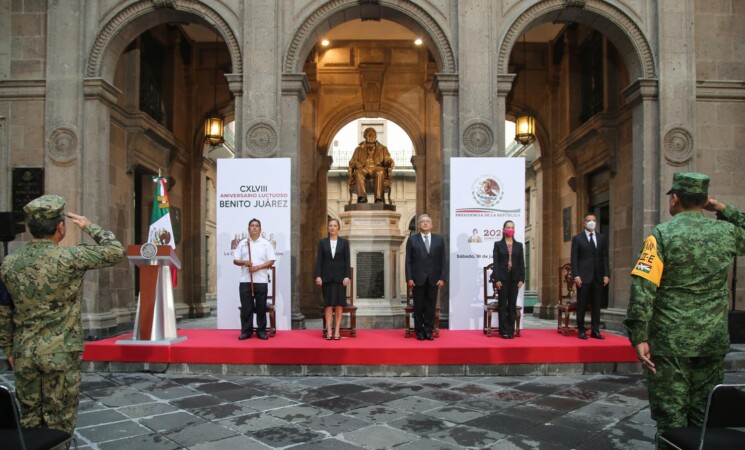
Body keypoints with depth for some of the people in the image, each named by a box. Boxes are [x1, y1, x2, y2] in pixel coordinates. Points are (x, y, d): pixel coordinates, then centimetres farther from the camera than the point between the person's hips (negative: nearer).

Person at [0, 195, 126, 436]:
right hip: (62, 354, -5)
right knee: (59, 423, 6)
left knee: (29, 420, 16)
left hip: (24, 354, 5)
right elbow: (116, 252, -7)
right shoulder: (69, 258, -16)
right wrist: (89, 227, 5)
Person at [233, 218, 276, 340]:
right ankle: (246, 331, 9)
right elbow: (235, 260, 9)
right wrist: (244, 262, -12)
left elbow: (271, 261, 0)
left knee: (261, 306, 3)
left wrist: (258, 267, -13)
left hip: (261, 280, -1)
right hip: (245, 280, 1)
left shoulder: (266, 243, 6)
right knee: (246, 307, 2)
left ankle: (261, 330, 11)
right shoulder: (242, 243, 11)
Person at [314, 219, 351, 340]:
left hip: (340, 276, 0)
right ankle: (329, 330, 4)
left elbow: (347, 260, 0)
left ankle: (337, 330, 6)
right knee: (328, 303, 1)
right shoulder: (322, 242, 6)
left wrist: (347, 276, -8)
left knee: (339, 303, 1)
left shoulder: (344, 242, 4)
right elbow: (319, 260, 2)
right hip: (327, 276, 0)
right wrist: (318, 276, -7)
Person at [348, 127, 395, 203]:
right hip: (364, 169, 1)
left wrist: (390, 162, -13)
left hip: (376, 168, 0)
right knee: (358, 173, -37)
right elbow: (352, 161, 18)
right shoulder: (359, 149, 27)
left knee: (380, 172, -39)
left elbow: (387, 159, 14)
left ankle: (378, 198, -51)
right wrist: (358, 165, -7)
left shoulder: (382, 148, 27)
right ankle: (362, 196, -53)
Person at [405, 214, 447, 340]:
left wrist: (442, 278, -2)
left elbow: (442, 261, 6)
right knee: (418, 306, 4)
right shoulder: (412, 239, 5)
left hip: (433, 279, 1)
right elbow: (408, 261, 1)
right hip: (418, 279, -1)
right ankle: (419, 332, 13)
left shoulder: (439, 240, 9)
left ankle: (428, 331, 12)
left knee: (431, 306, 4)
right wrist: (409, 278, -8)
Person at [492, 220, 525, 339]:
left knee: (512, 305, 5)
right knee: (502, 305, 0)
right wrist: (497, 279, -10)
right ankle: (504, 331, 5)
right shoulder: (498, 244, 2)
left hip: (515, 278, 2)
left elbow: (521, 263, 7)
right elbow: (496, 263, -3)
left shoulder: (519, 245, 10)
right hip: (502, 278, -2)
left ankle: (511, 331, 10)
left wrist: (522, 279, -2)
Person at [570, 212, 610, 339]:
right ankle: (581, 330, 7)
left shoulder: (602, 238, 13)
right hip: (583, 276, -3)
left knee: (596, 305, 4)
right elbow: (574, 259, -1)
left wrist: (606, 274, 2)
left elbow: (605, 258, 11)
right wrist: (576, 275, -10)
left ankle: (595, 330, 9)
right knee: (582, 305, 1)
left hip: (598, 276, 3)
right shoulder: (577, 238, 3)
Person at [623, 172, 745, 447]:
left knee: (671, 418, 4)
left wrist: (638, 337, -13)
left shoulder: (662, 234, -10)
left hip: (670, 342, -4)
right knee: (704, 418, 15)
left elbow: (643, 289, -17)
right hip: (713, 342, 4)